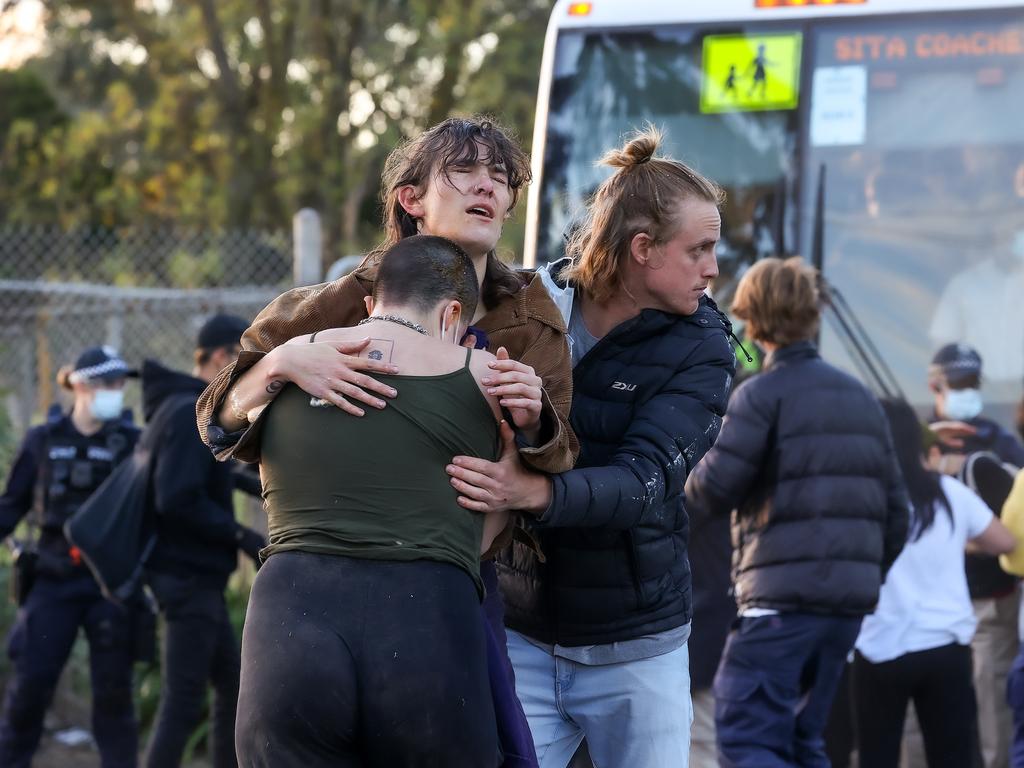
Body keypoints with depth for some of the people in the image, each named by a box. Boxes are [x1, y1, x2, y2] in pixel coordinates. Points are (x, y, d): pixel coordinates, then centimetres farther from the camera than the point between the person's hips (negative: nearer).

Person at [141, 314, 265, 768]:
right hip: (188, 576, -11)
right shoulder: (190, 413, -16)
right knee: (183, 703, -9)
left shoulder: (184, 407, 14)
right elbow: (176, 499, -24)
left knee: (232, 688, 16)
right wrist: (239, 535, -19)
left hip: (200, 578, 11)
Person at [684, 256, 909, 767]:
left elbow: (713, 491, -11)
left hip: (782, 596, -8)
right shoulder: (860, 398, 17)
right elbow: (895, 511, 16)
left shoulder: (762, 394, -6)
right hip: (850, 600, 8)